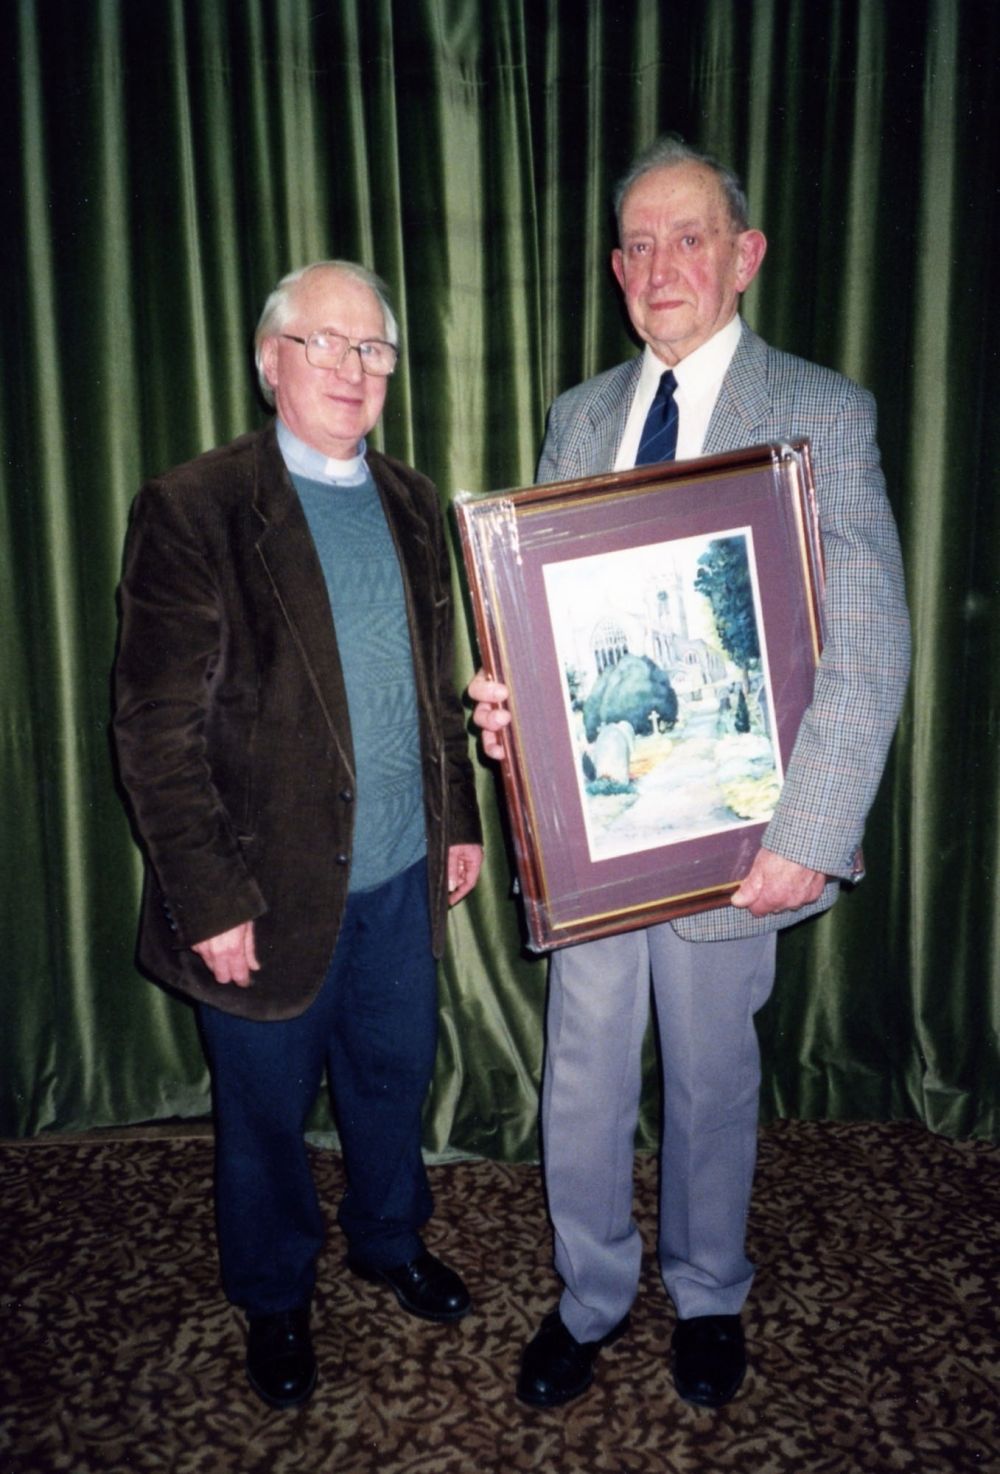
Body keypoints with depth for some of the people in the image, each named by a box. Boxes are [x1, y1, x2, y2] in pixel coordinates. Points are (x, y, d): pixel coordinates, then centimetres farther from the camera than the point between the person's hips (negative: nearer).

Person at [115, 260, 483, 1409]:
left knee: (393, 1076, 22)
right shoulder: (191, 509, -13)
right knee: (265, 1110, 16)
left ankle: (389, 1240, 50)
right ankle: (274, 1300, 42)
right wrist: (209, 901, -16)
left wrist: (459, 819, 12)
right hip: (272, 888, -5)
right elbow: (157, 731, -15)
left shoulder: (409, 503, 7)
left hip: (401, 874, 5)